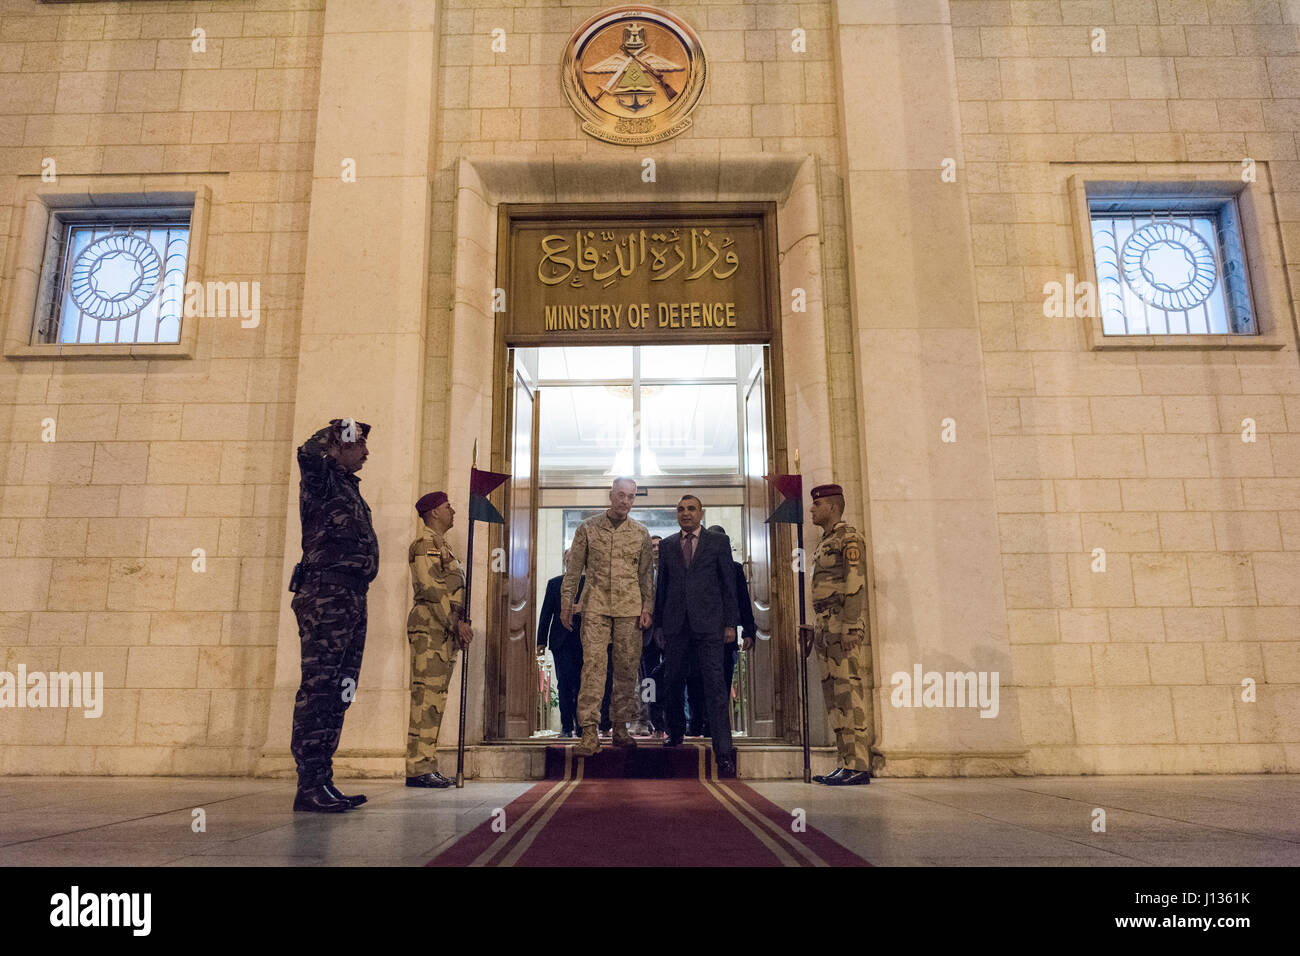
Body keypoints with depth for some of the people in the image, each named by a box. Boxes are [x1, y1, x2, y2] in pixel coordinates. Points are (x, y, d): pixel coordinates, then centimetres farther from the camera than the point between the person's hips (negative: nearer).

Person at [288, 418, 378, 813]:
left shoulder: (347, 486, 24)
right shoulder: (322, 479, -2)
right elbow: (308, 452, -25)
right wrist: (339, 429, -9)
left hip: (350, 601, 10)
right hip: (326, 598, -10)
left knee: (336, 694, 11)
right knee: (317, 690, -8)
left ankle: (323, 782, 17)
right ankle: (309, 787, -5)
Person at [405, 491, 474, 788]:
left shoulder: (441, 546, 24)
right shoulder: (425, 544, -7)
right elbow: (432, 589, -16)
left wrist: (459, 625, 15)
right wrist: (457, 623, -18)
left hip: (444, 630, 10)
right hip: (430, 627, -10)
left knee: (435, 697, 8)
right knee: (427, 696, -10)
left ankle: (427, 766, 12)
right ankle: (418, 768, -9)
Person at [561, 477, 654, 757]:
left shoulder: (641, 533, 8)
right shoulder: (587, 529, 4)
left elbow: (646, 574, 11)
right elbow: (573, 569, 7)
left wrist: (647, 607, 3)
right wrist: (566, 603, 3)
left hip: (630, 609, 2)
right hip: (596, 607, -2)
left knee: (627, 668, 4)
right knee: (593, 665, -10)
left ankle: (620, 728, 16)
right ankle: (590, 733, -10)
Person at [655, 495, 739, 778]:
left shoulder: (719, 542, 7)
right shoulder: (666, 545, 13)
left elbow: (728, 584, 5)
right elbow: (661, 585, 14)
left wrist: (730, 623, 0)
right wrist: (659, 621, 8)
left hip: (708, 624, -3)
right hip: (675, 624, 3)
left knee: (714, 685, -7)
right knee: (673, 683, 11)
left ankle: (724, 751, -8)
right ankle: (675, 733, 31)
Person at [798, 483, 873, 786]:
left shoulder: (848, 537, -6)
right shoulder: (825, 543, 22)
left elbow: (855, 584, -15)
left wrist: (851, 627, -22)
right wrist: (817, 627, 21)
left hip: (845, 627, -10)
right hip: (826, 629, 10)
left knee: (851, 693, -9)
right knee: (834, 696, 9)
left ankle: (859, 766, -7)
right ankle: (846, 763, 13)